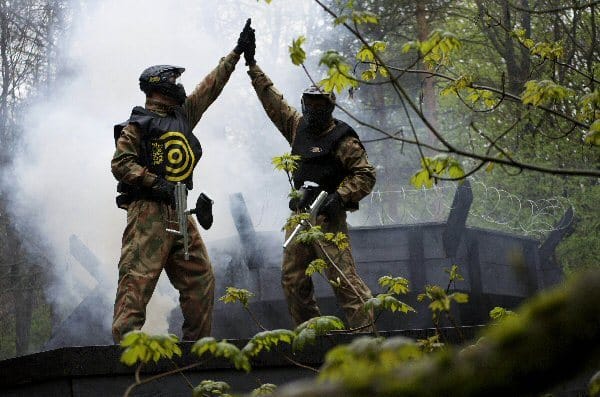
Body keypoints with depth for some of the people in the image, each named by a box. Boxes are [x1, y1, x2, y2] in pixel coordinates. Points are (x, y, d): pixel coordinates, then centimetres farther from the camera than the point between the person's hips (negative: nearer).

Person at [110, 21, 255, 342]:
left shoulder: (183, 115, 21)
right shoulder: (138, 124, 0)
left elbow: (211, 86, 28)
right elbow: (120, 163, -8)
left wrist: (238, 52, 31)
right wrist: (155, 182, -19)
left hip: (178, 213, 8)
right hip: (147, 210, -8)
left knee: (200, 277, 5)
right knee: (138, 277, -15)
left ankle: (198, 342, 10)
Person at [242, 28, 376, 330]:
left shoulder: (342, 139, -7)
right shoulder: (298, 127, 12)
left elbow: (365, 175, -8)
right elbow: (273, 101, 21)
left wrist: (339, 196, -19)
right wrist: (252, 67, 22)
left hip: (327, 217, -8)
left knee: (341, 276, -15)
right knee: (292, 279, 8)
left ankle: (367, 331, -15)